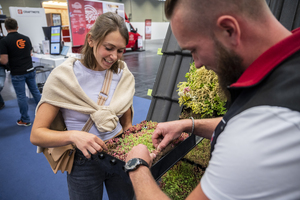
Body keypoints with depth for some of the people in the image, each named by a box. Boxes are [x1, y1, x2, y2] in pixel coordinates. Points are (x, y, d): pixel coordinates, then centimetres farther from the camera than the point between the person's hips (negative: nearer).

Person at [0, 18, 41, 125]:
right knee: (35, 91, 16)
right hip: (30, 70, 5)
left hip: (17, 73, -4)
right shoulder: (26, 38, 4)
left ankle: (25, 120, 16)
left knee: (21, 96, 5)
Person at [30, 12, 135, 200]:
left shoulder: (124, 76, -4)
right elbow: (37, 135, -14)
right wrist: (73, 135, -32)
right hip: (84, 162, -3)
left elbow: (127, 125, 6)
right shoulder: (63, 76, -15)